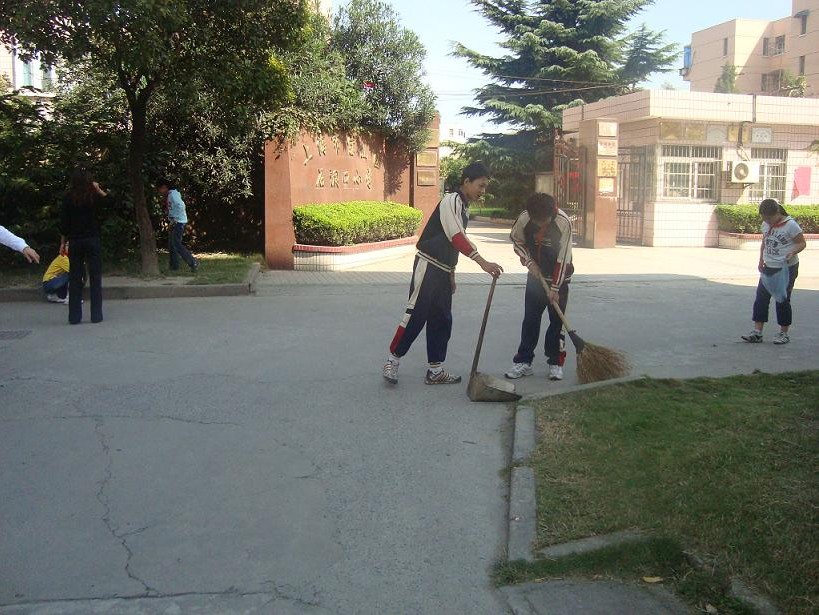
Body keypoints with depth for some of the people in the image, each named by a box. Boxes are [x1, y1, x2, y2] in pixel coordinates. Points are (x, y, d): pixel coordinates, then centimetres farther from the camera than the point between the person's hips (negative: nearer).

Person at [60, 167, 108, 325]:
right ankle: (96, 315, 3)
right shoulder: (94, 195, -5)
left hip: (75, 241, 1)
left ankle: (74, 316, 8)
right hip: (93, 241, -1)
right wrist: (98, 189, 5)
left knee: (75, 279, 7)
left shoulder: (69, 197, -2)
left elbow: (64, 223, 0)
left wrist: (63, 242, 8)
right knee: (95, 278, 4)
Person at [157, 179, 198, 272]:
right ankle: (174, 266, 17)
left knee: (177, 244, -14)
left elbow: (181, 206, -24)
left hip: (178, 222, -10)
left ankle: (193, 263, -11)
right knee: (171, 245, 11)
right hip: (174, 223, 10)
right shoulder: (168, 195, 19)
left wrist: (175, 219, -21)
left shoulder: (173, 194, -12)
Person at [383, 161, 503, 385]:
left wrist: (451, 274, 20)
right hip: (428, 266, -9)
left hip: (443, 271, 9)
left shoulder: (464, 208, 16)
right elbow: (457, 238, -26)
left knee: (442, 320, 9)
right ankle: (393, 360, 6)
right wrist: (483, 262, -32)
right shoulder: (451, 201, -12)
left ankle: (435, 370, 15)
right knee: (416, 315, -7)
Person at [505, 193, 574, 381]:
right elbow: (517, 241, 3)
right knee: (530, 319, 2)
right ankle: (524, 361, 7)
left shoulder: (563, 222, -26)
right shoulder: (524, 219, -18)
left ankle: (556, 363, 9)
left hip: (559, 276, -2)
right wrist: (529, 262, -10)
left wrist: (555, 288, -19)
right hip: (536, 274, 3)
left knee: (557, 320, 0)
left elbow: (563, 258, -22)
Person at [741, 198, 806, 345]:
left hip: (786, 269, -6)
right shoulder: (766, 225, 5)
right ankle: (757, 332, 6)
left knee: (782, 300, 1)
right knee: (761, 298, 2)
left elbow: (802, 243, -9)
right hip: (769, 267, 6)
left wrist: (792, 252, -27)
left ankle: (784, 333, 15)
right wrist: (761, 261, 9)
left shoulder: (790, 225, -13)